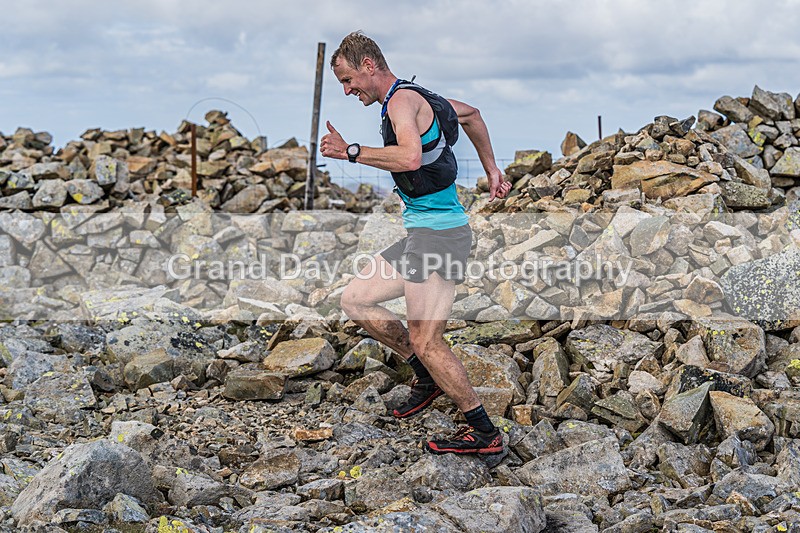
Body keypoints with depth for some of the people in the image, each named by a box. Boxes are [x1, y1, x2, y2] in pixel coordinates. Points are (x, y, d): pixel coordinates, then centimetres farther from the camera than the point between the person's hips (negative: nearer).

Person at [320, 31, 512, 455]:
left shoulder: (402, 100, -13)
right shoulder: (412, 98, 17)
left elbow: (410, 156, -33)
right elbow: (470, 114, 32)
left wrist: (351, 153, -23)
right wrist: (491, 171, 33)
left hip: (438, 234, -10)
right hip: (422, 234, 10)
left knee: (425, 342, -9)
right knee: (354, 300, 12)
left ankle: (485, 434, 1)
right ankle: (427, 376, 19)